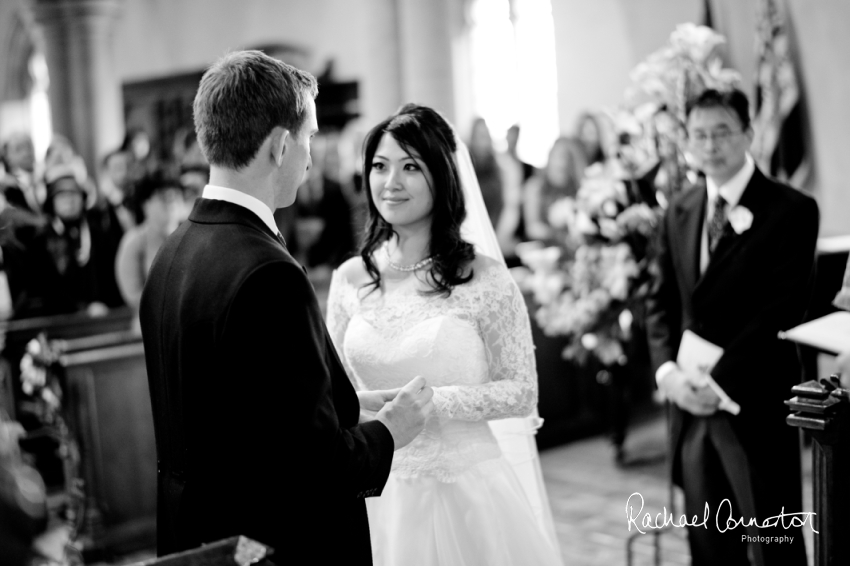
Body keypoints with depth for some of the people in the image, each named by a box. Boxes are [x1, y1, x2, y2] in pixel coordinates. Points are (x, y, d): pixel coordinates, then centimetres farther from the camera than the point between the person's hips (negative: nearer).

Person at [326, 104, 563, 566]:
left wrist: (431, 402, -19)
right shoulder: (349, 280, 1)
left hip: (465, 493, -2)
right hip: (378, 497, 3)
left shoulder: (484, 279, -9)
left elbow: (522, 391, -8)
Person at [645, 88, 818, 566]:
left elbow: (784, 309, -13)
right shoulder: (680, 212, 12)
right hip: (692, 400, 5)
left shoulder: (791, 210, -7)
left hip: (756, 402, -5)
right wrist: (667, 369, -5)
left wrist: (721, 381, -17)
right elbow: (662, 302, 12)